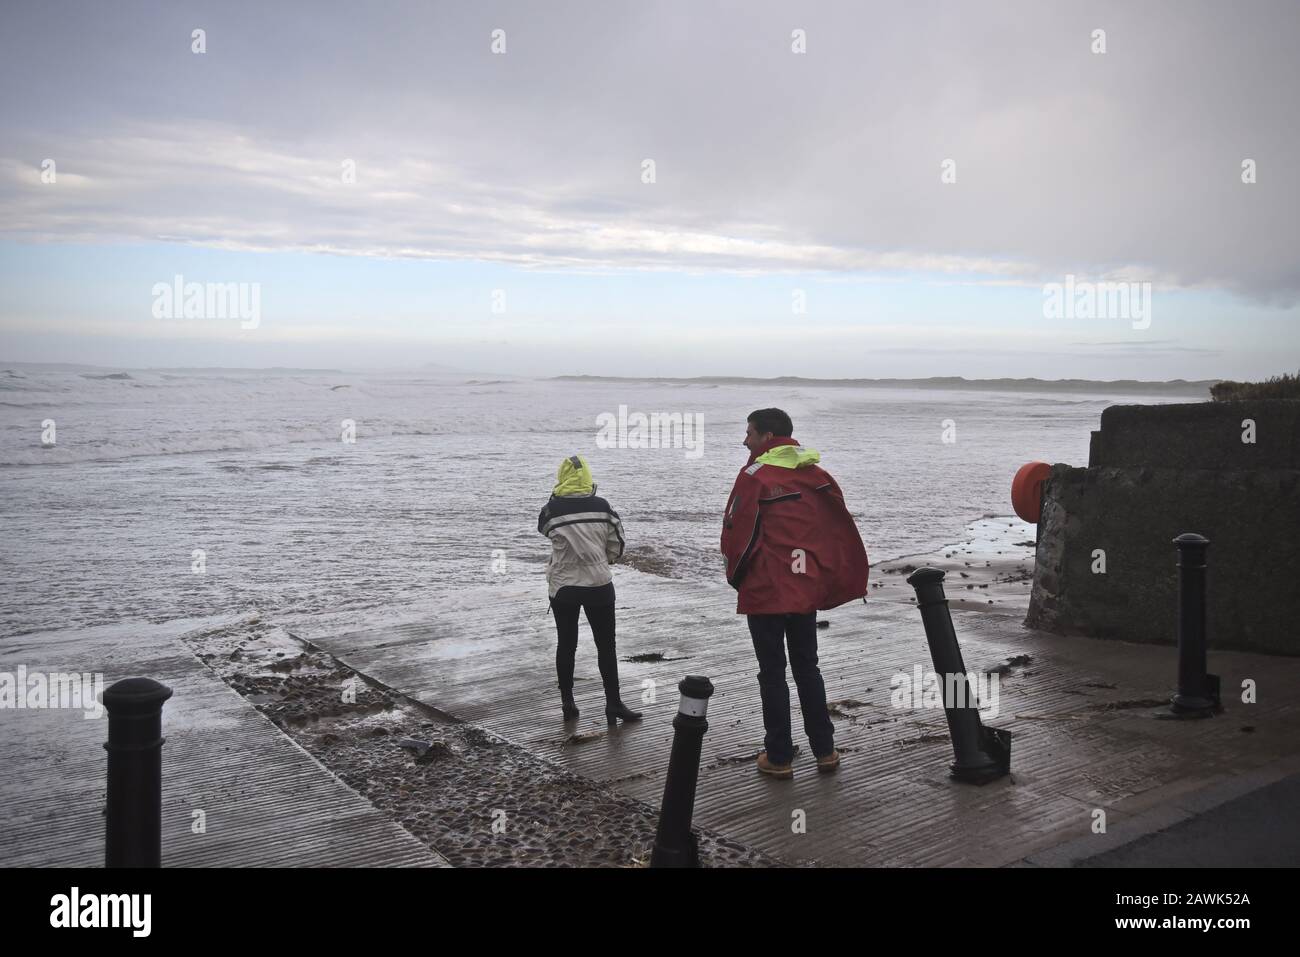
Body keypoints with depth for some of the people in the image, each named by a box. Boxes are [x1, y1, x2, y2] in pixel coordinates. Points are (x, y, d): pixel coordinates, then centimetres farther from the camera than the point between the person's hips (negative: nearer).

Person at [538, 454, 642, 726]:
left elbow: (543, 528, 14)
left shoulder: (552, 510, -9)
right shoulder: (602, 507, -6)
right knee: (606, 645, 8)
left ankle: (567, 703, 18)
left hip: (562, 587, 0)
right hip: (599, 584, 0)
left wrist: (556, 497, 11)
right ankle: (613, 704, 10)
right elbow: (616, 547, 0)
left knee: (566, 644, 13)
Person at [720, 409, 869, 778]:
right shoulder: (816, 474, 5)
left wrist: (736, 577, 4)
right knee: (807, 667, 18)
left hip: (765, 591, -5)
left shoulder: (754, 475, -12)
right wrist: (850, 581, 12)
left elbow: (737, 533, -13)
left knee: (772, 672, 5)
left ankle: (779, 757, 10)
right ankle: (825, 749, 21)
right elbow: (843, 529, 5)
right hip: (807, 589, 5)